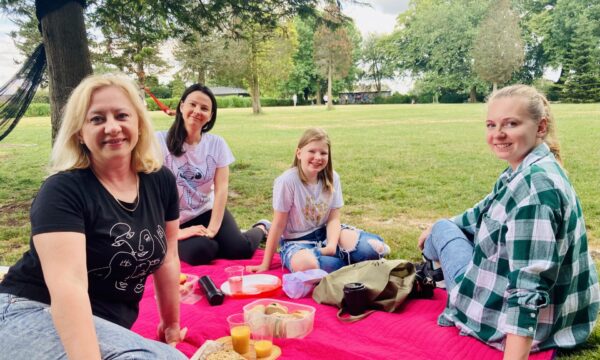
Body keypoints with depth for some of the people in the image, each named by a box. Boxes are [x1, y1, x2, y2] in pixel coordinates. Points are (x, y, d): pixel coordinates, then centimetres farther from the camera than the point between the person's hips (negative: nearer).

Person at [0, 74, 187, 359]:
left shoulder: (160, 181, 0)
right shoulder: (64, 190, -18)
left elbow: (167, 258, 9)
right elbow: (68, 284, -30)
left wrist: (171, 324, 15)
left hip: (107, 326, 7)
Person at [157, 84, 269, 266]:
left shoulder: (216, 143, -2)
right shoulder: (160, 141, -11)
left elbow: (221, 187, -7)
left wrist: (213, 228, -17)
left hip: (207, 211, 2)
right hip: (175, 221, -2)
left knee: (240, 249, -17)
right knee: (200, 252, -29)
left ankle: (261, 228, 18)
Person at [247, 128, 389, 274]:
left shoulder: (332, 178, -5)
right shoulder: (287, 180, -17)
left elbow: (333, 218, -4)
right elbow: (279, 224, -12)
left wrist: (331, 246, -25)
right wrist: (266, 264, -9)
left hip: (324, 233, 3)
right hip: (296, 242, -2)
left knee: (367, 248, -25)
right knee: (305, 264, -38)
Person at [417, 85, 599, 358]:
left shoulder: (535, 186, -31)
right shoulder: (527, 172, 0)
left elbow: (529, 285, -37)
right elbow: (486, 213, 19)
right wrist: (436, 226, 30)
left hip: (524, 325, -9)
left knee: (443, 231, 8)